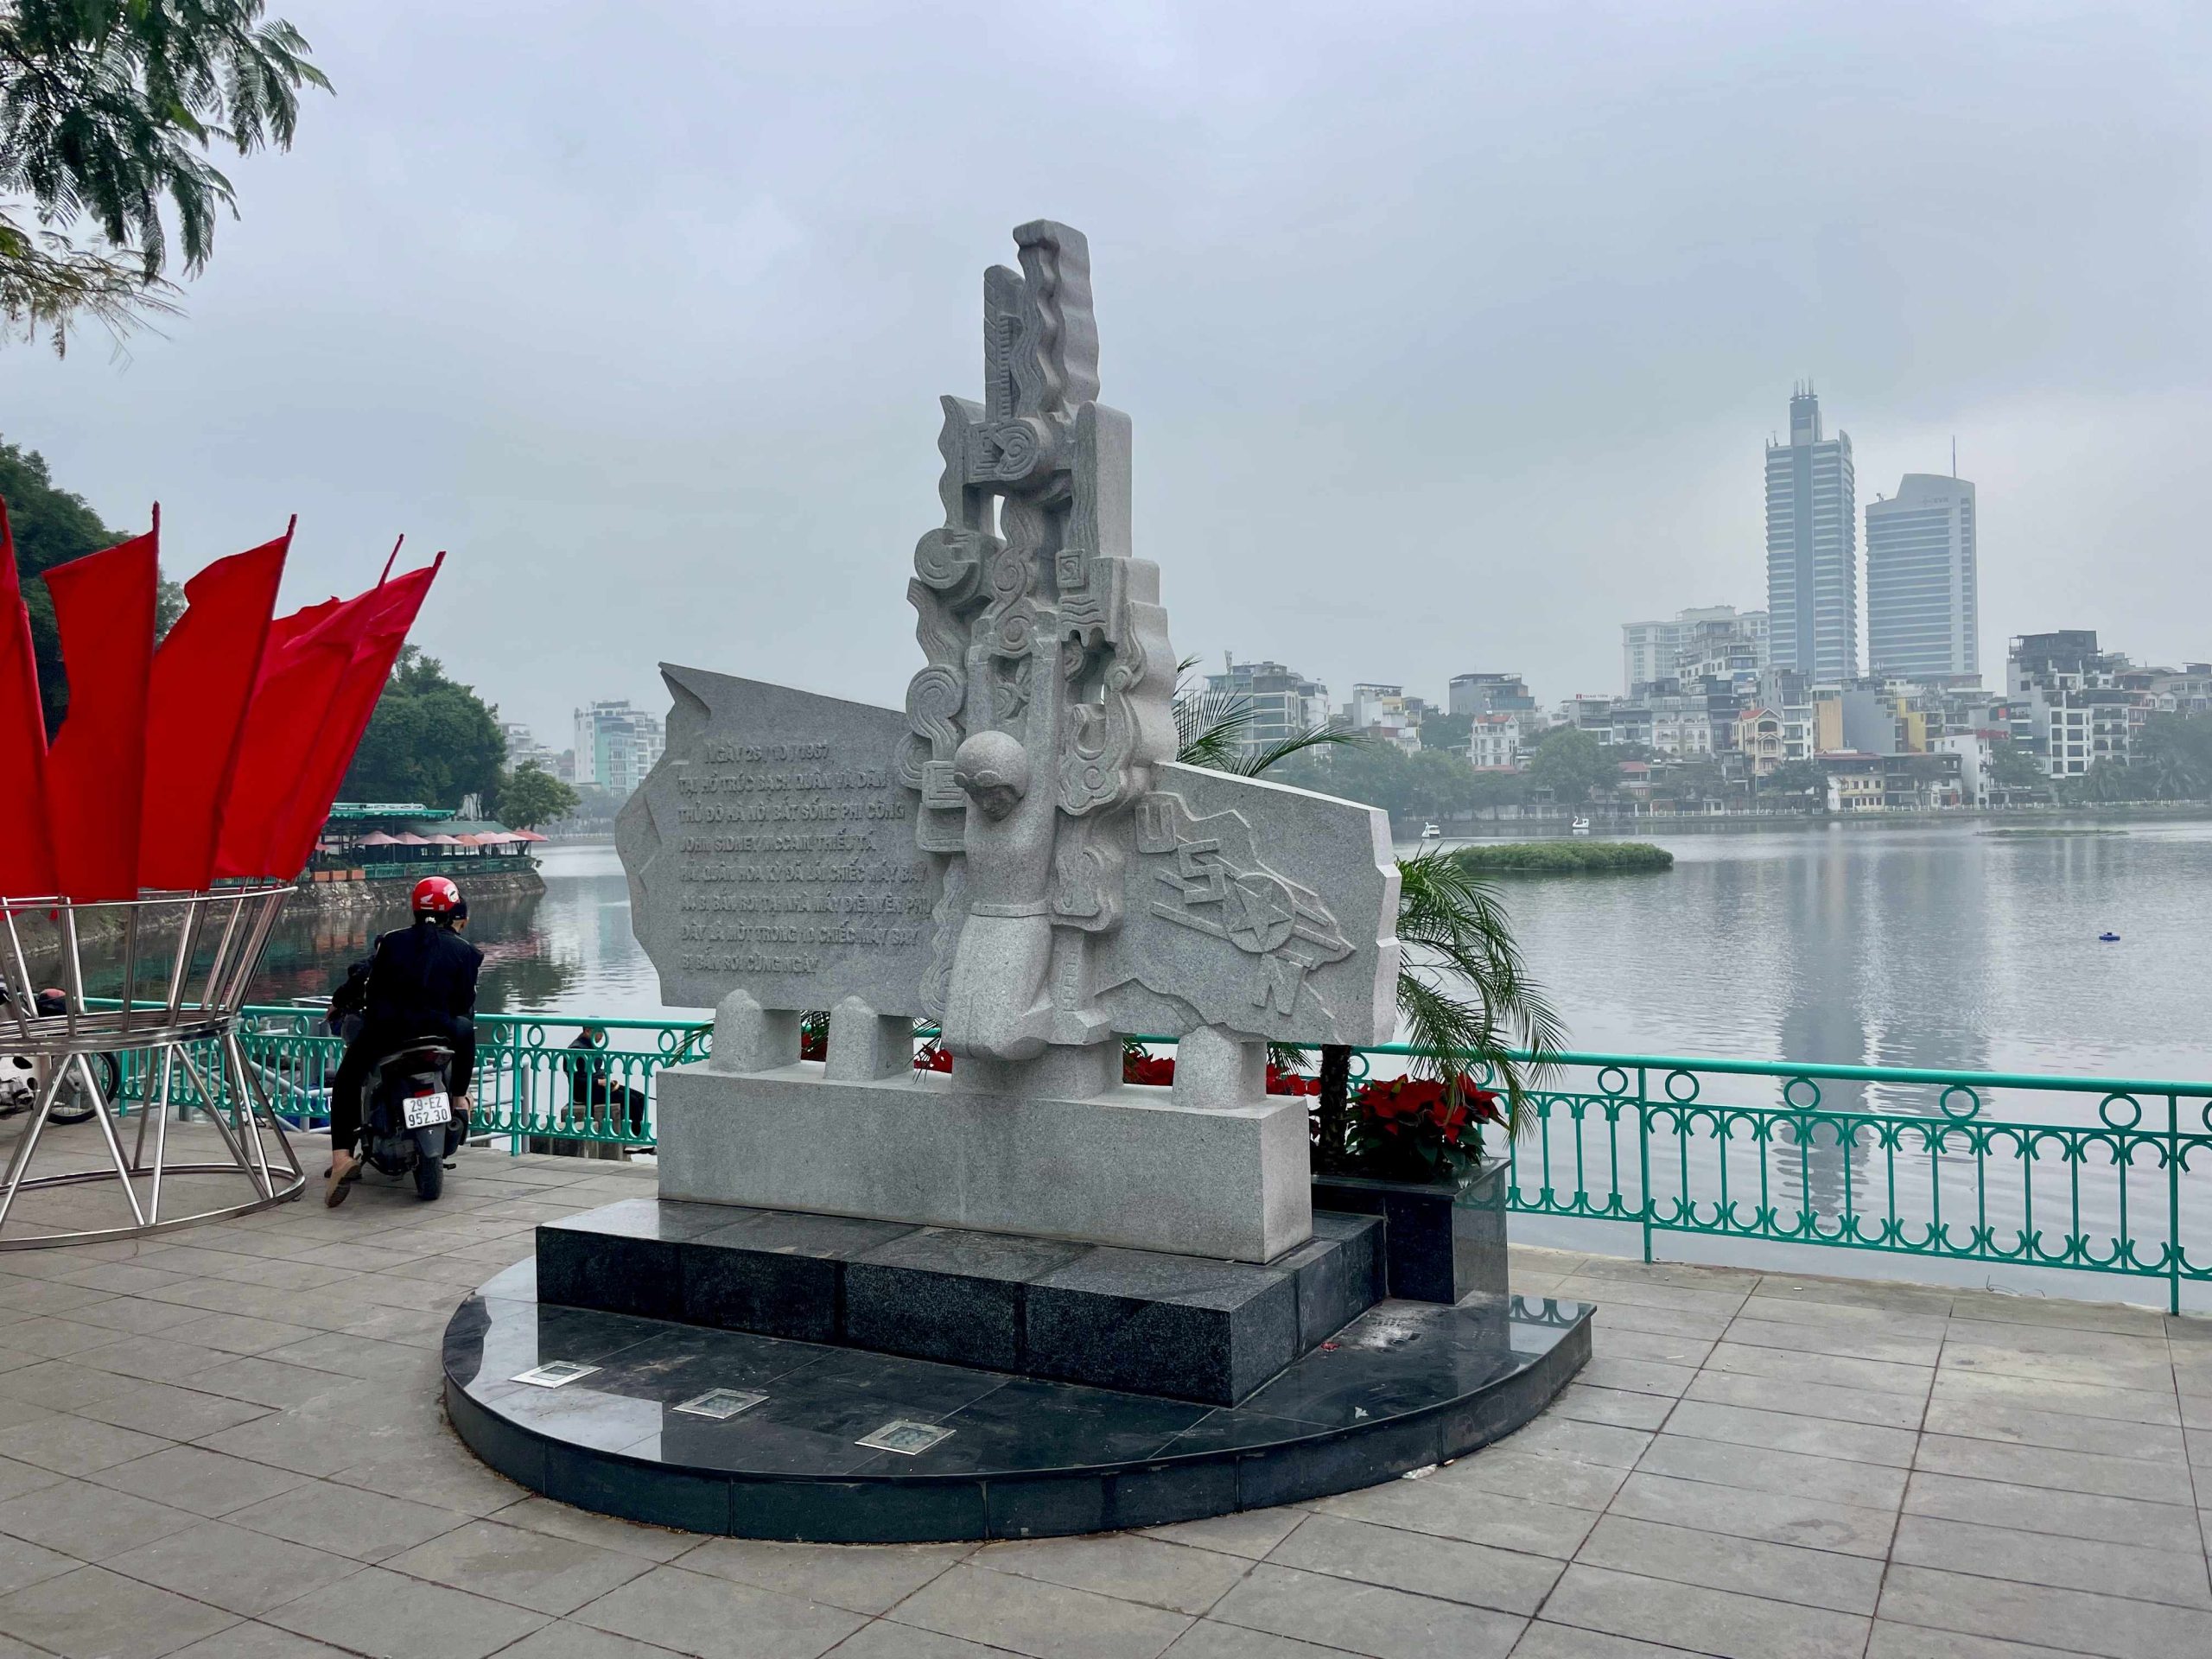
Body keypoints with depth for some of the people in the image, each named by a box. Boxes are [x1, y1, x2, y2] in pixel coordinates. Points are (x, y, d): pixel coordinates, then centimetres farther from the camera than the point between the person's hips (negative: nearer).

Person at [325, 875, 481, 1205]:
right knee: (466, 1030, 32)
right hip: (437, 1031, 0)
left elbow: (370, 989, 14)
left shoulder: (391, 941, 11)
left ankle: (342, 1156, 1)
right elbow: (465, 1004, 11)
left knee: (346, 1084, 17)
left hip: (385, 1030, 1)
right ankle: (459, 1098, 31)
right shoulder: (463, 951, 7)